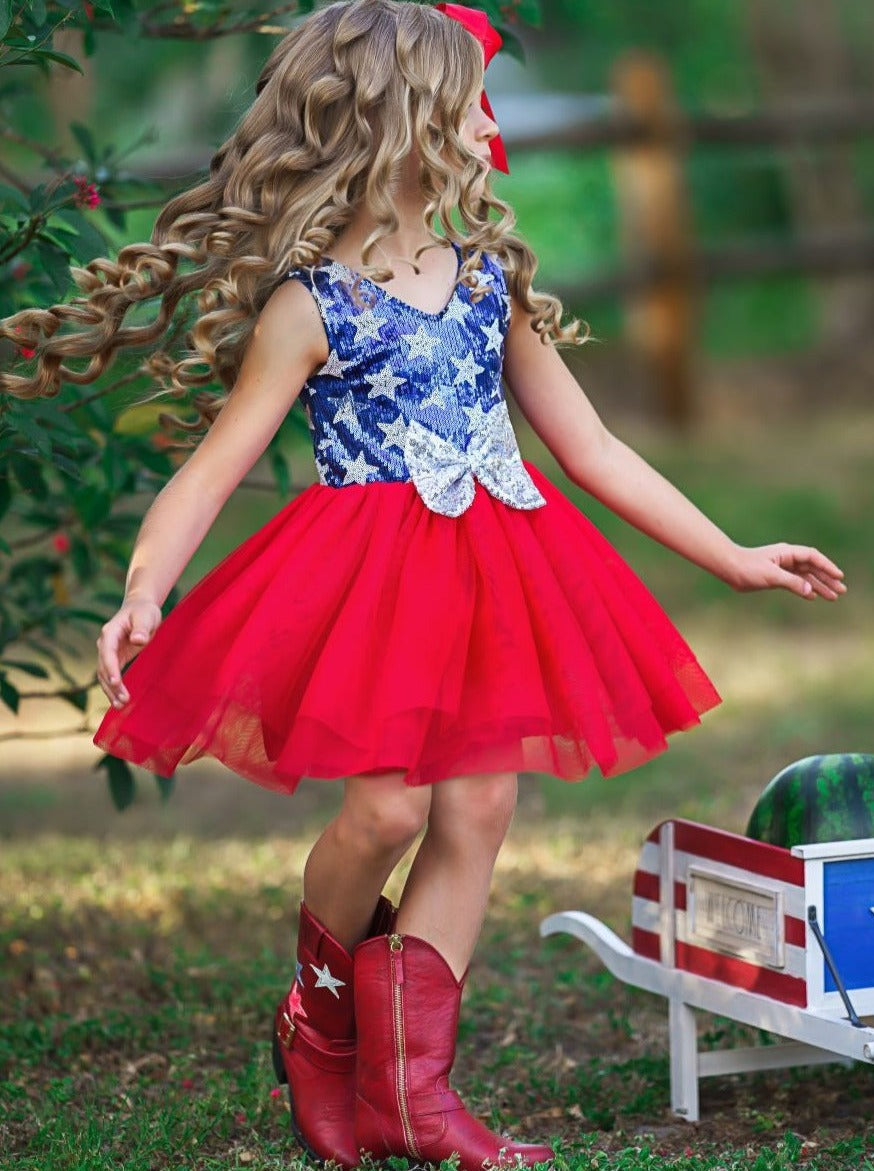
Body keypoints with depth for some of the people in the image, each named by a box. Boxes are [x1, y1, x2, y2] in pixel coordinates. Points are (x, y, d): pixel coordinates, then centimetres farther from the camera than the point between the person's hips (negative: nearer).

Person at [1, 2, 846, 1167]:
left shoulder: (492, 278, 11)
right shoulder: (308, 307, -5)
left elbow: (592, 447, 16)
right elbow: (211, 468, -9)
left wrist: (732, 558, 16)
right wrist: (141, 598, -25)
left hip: (492, 575, 5)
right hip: (371, 577, -5)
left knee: (477, 811, 0)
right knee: (385, 807, -15)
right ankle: (319, 1019, 15)